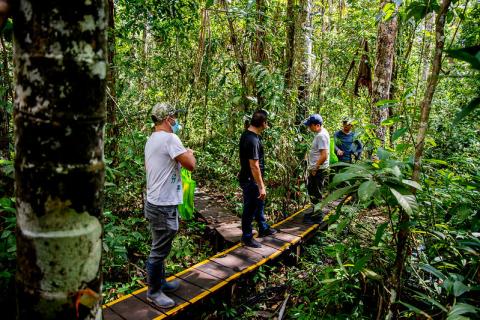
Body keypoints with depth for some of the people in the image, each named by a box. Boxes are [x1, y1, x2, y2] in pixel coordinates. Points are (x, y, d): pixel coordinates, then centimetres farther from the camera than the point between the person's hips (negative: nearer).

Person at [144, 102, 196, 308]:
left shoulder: (151, 140, 11)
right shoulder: (169, 138, -19)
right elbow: (191, 165, -20)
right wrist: (190, 153, 1)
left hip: (155, 202, 10)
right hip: (164, 206, -10)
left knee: (159, 248, 21)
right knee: (159, 251, 3)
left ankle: (160, 282, 34)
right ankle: (153, 292, 16)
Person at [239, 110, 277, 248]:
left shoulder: (247, 134, 4)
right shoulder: (253, 140, -28)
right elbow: (254, 166, -28)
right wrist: (261, 186, -24)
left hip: (251, 179, 10)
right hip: (250, 181, -10)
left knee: (259, 204, 24)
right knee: (250, 209, 5)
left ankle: (263, 229, 43)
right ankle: (247, 237, 22)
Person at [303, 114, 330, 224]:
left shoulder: (321, 136, -22)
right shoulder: (320, 133, 10)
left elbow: (324, 155, -27)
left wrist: (315, 168, -19)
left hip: (319, 170, -10)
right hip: (315, 169, 10)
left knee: (316, 194, 2)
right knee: (311, 190, 22)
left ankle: (317, 217, 14)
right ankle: (315, 211, 36)